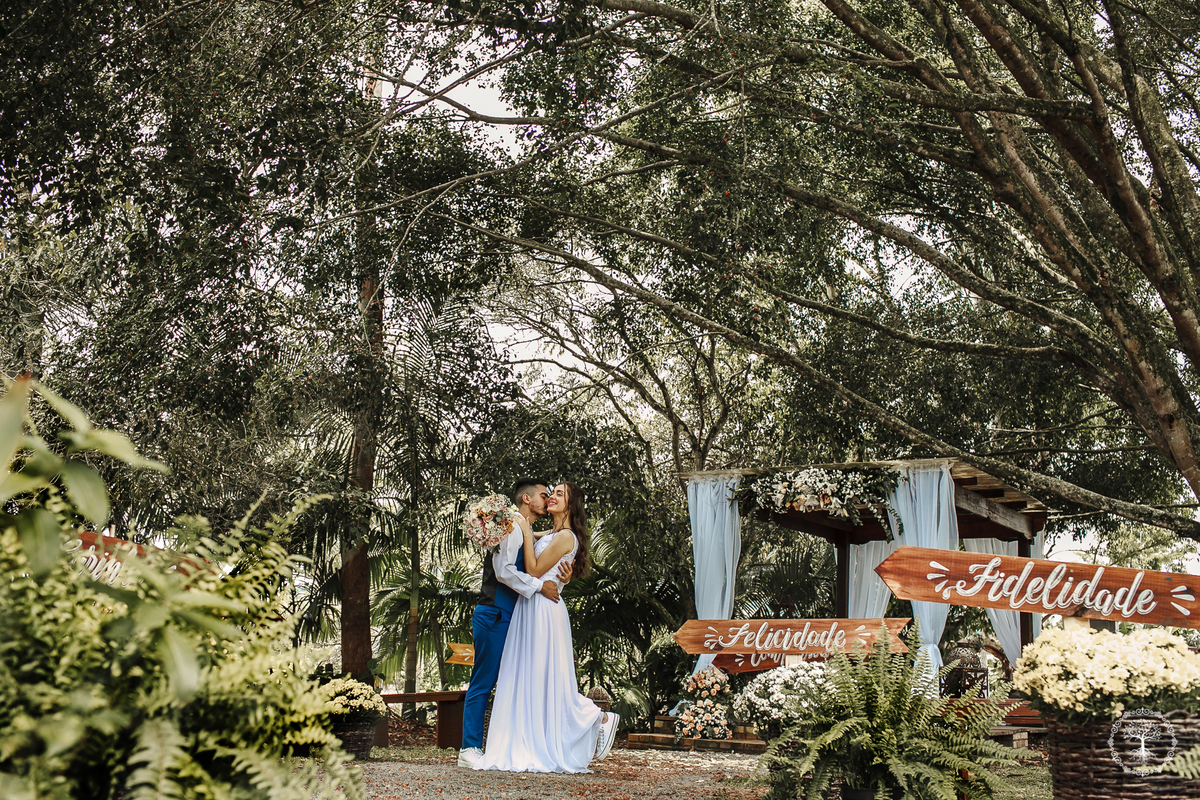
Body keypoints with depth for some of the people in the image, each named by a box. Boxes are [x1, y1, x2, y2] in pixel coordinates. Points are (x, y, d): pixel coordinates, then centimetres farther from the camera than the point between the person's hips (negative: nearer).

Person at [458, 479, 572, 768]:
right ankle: (470, 749, 1)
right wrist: (539, 585, -16)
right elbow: (504, 570, -19)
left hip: (513, 618, 9)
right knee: (483, 682, -5)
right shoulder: (512, 527, -9)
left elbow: (535, 576, 18)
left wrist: (560, 580, -2)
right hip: (494, 615, -9)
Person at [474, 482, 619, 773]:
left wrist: (527, 535, -10)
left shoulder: (566, 537, -10)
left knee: (547, 680, -4)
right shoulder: (548, 535, 16)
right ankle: (532, 748, 13)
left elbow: (534, 571, -14)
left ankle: (601, 718, 9)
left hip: (545, 611, -9)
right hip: (529, 610, 9)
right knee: (527, 680, 8)